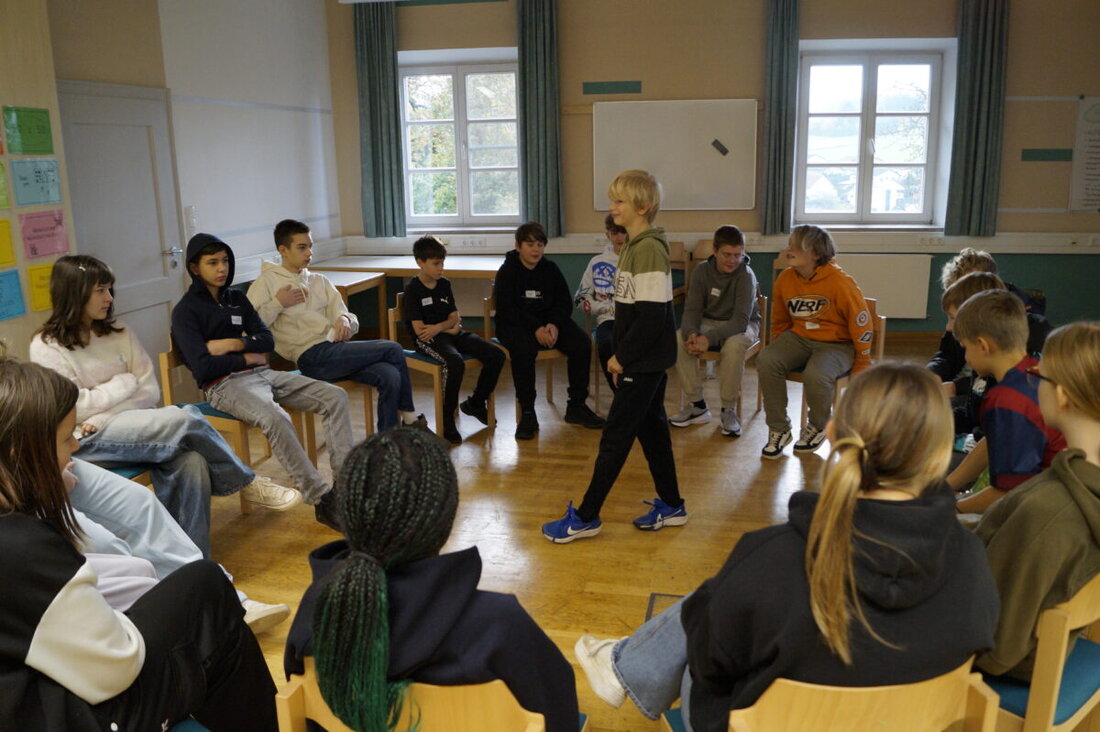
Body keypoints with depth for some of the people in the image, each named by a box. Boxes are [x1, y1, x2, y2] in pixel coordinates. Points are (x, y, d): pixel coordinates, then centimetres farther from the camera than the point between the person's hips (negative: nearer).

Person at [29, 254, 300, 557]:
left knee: (191, 462, -27)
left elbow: (150, 392, 3)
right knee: (185, 420, -28)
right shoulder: (46, 347, -4)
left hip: (130, 424, 5)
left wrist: (104, 416, -12)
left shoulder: (118, 333, 9)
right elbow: (74, 407, -12)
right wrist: (126, 383, -3)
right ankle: (246, 483, -7)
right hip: (86, 441, -5)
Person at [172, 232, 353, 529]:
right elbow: (202, 367, -12)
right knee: (276, 419, -38)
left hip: (261, 373, 7)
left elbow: (267, 340, 12)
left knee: (335, 396, -11)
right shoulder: (186, 310, -1)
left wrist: (234, 344, -6)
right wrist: (248, 358, -3)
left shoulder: (236, 298, 18)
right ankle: (321, 500, -30)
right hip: (224, 385, -7)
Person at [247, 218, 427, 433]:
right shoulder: (266, 282, 6)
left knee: (390, 376, -23)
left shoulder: (320, 281, 23)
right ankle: (408, 417, 3)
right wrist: (278, 303, -9)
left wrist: (344, 320, -5)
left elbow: (346, 316, 17)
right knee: (392, 349, -15)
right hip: (312, 357, -6)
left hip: (335, 347, 6)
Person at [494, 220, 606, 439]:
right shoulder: (507, 271, -4)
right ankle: (527, 413, -24)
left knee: (582, 344, -19)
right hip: (514, 324, -4)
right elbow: (506, 310, -13)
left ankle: (576, 406, -6)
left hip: (549, 321, 4)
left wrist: (554, 324, -14)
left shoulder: (551, 269, 8)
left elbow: (564, 303, 8)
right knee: (523, 350, -37)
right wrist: (535, 328, -24)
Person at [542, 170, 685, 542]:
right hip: (643, 361, 10)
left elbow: (653, 315, -24)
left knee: (615, 436, -2)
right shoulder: (634, 246, 11)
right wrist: (621, 356, 10)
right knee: (651, 429, 16)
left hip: (644, 362, -10)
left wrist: (622, 357, -16)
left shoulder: (649, 249, -19)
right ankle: (671, 505, 28)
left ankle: (586, 517, 8)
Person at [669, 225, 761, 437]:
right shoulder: (701, 271, -8)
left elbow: (741, 320, -29)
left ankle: (729, 410, -19)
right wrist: (692, 333, -34)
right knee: (679, 338, -25)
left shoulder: (746, 275, -21)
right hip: (709, 322, 4)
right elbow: (692, 309, -10)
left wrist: (709, 338, -43)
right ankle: (697, 406, -14)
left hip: (741, 326, -4)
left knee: (733, 345, -38)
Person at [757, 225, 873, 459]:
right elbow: (779, 321, 13)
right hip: (798, 338, 5)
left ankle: (818, 427, -1)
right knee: (766, 361, -23)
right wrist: (777, 350, 15)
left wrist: (862, 366, -5)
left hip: (836, 344, -5)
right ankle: (778, 430, -8)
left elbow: (861, 324, -10)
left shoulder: (840, 282, -18)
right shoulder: (785, 279, -2)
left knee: (816, 375, -35)